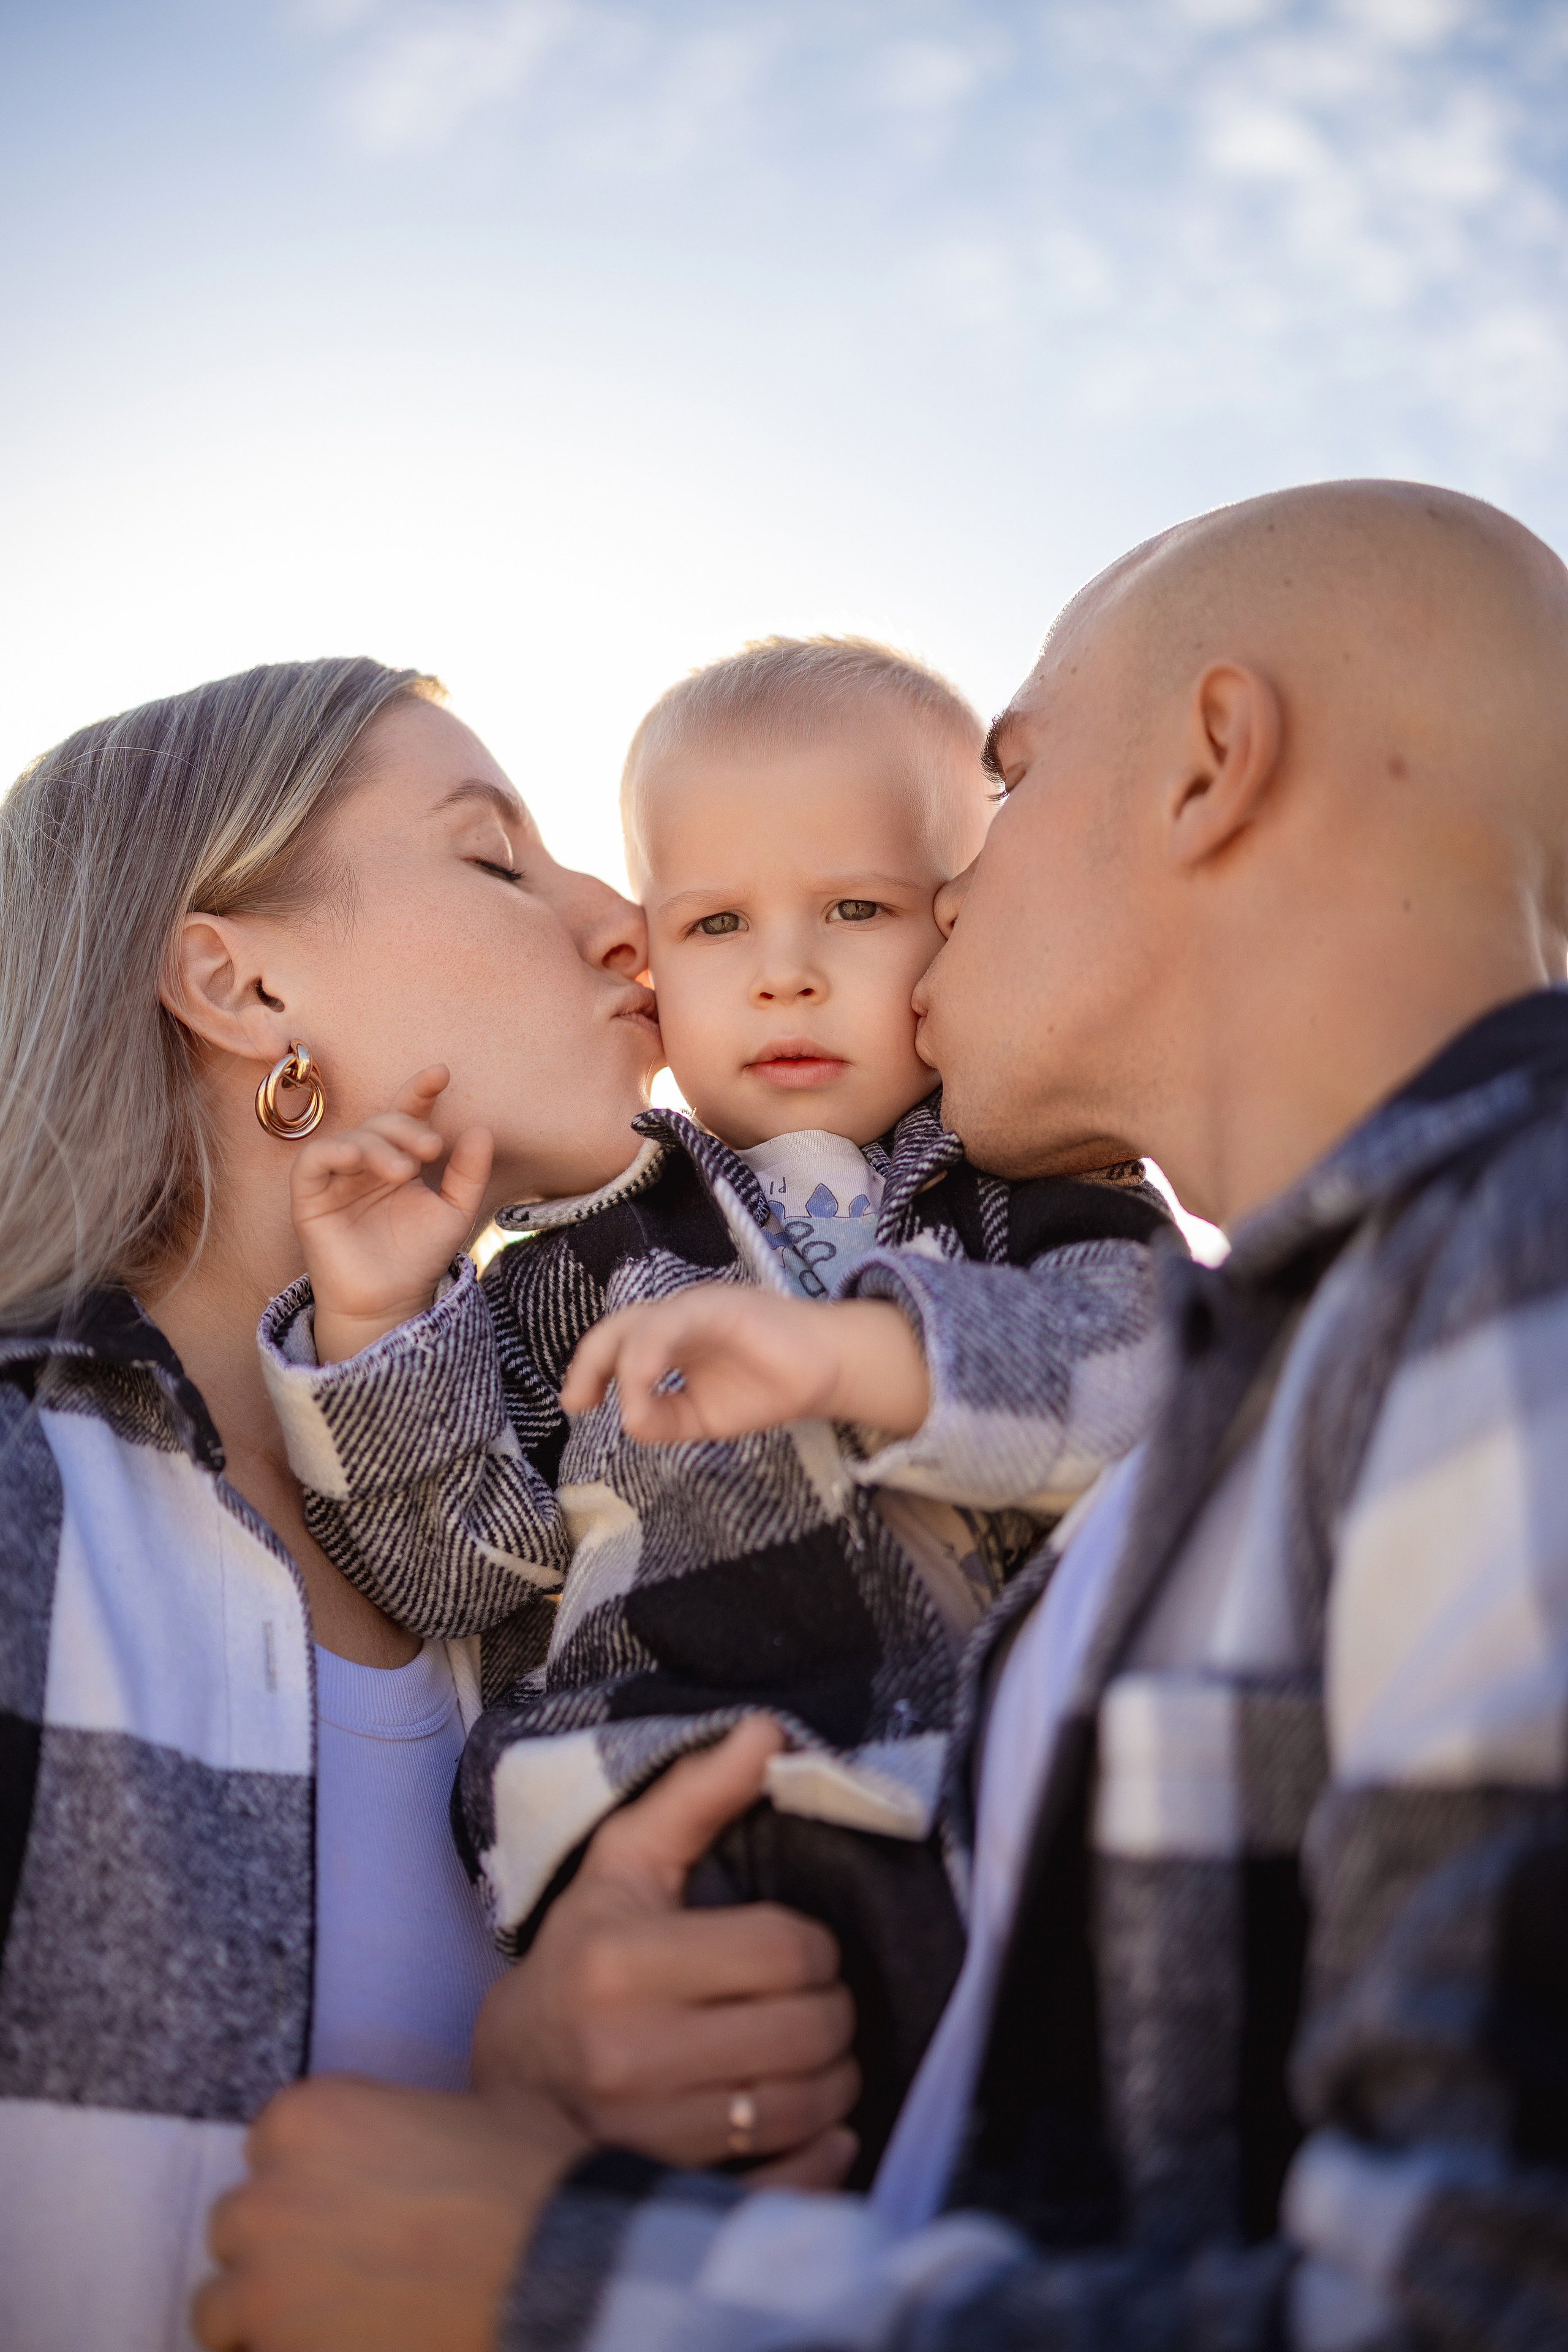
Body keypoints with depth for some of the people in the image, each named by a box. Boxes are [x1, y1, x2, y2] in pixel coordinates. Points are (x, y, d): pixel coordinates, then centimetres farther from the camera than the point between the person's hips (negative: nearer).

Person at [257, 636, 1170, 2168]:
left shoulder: (1053, 1207, 11)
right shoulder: (590, 1256, 16)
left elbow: (1151, 1383, -10)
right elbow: (453, 1563, 12)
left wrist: (874, 1349, -26)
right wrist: (377, 1328, -3)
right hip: (659, 1877, 1)